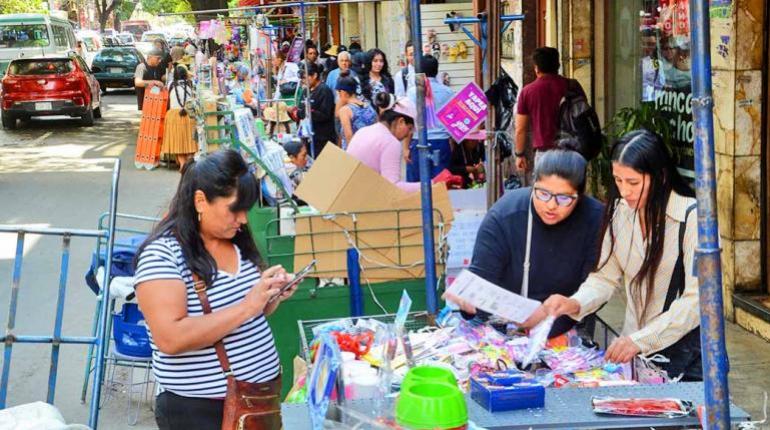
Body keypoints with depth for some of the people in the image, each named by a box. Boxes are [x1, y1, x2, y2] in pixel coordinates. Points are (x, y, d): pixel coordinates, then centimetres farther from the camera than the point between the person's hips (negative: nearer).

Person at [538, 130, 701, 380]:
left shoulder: (692, 217, -16)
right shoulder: (620, 211, 1)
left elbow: (698, 299, -20)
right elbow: (605, 276, 4)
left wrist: (641, 340, -24)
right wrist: (576, 303, -16)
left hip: (685, 350, -5)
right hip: (634, 350, 5)